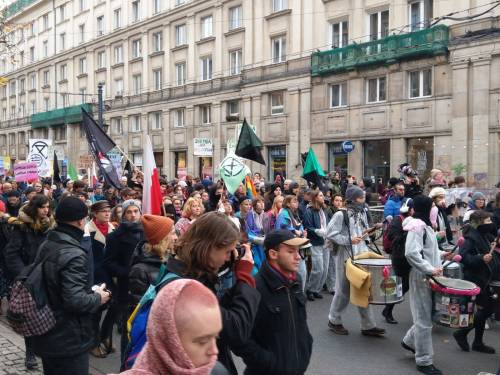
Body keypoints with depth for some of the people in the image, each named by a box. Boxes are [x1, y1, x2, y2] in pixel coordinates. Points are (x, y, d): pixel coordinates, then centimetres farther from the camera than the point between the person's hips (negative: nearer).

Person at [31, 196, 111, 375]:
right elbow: (74, 300, -30)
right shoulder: (73, 254, -25)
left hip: (46, 335, 9)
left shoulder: (46, 246, 5)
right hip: (69, 340, -9)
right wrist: (98, 298, -11)